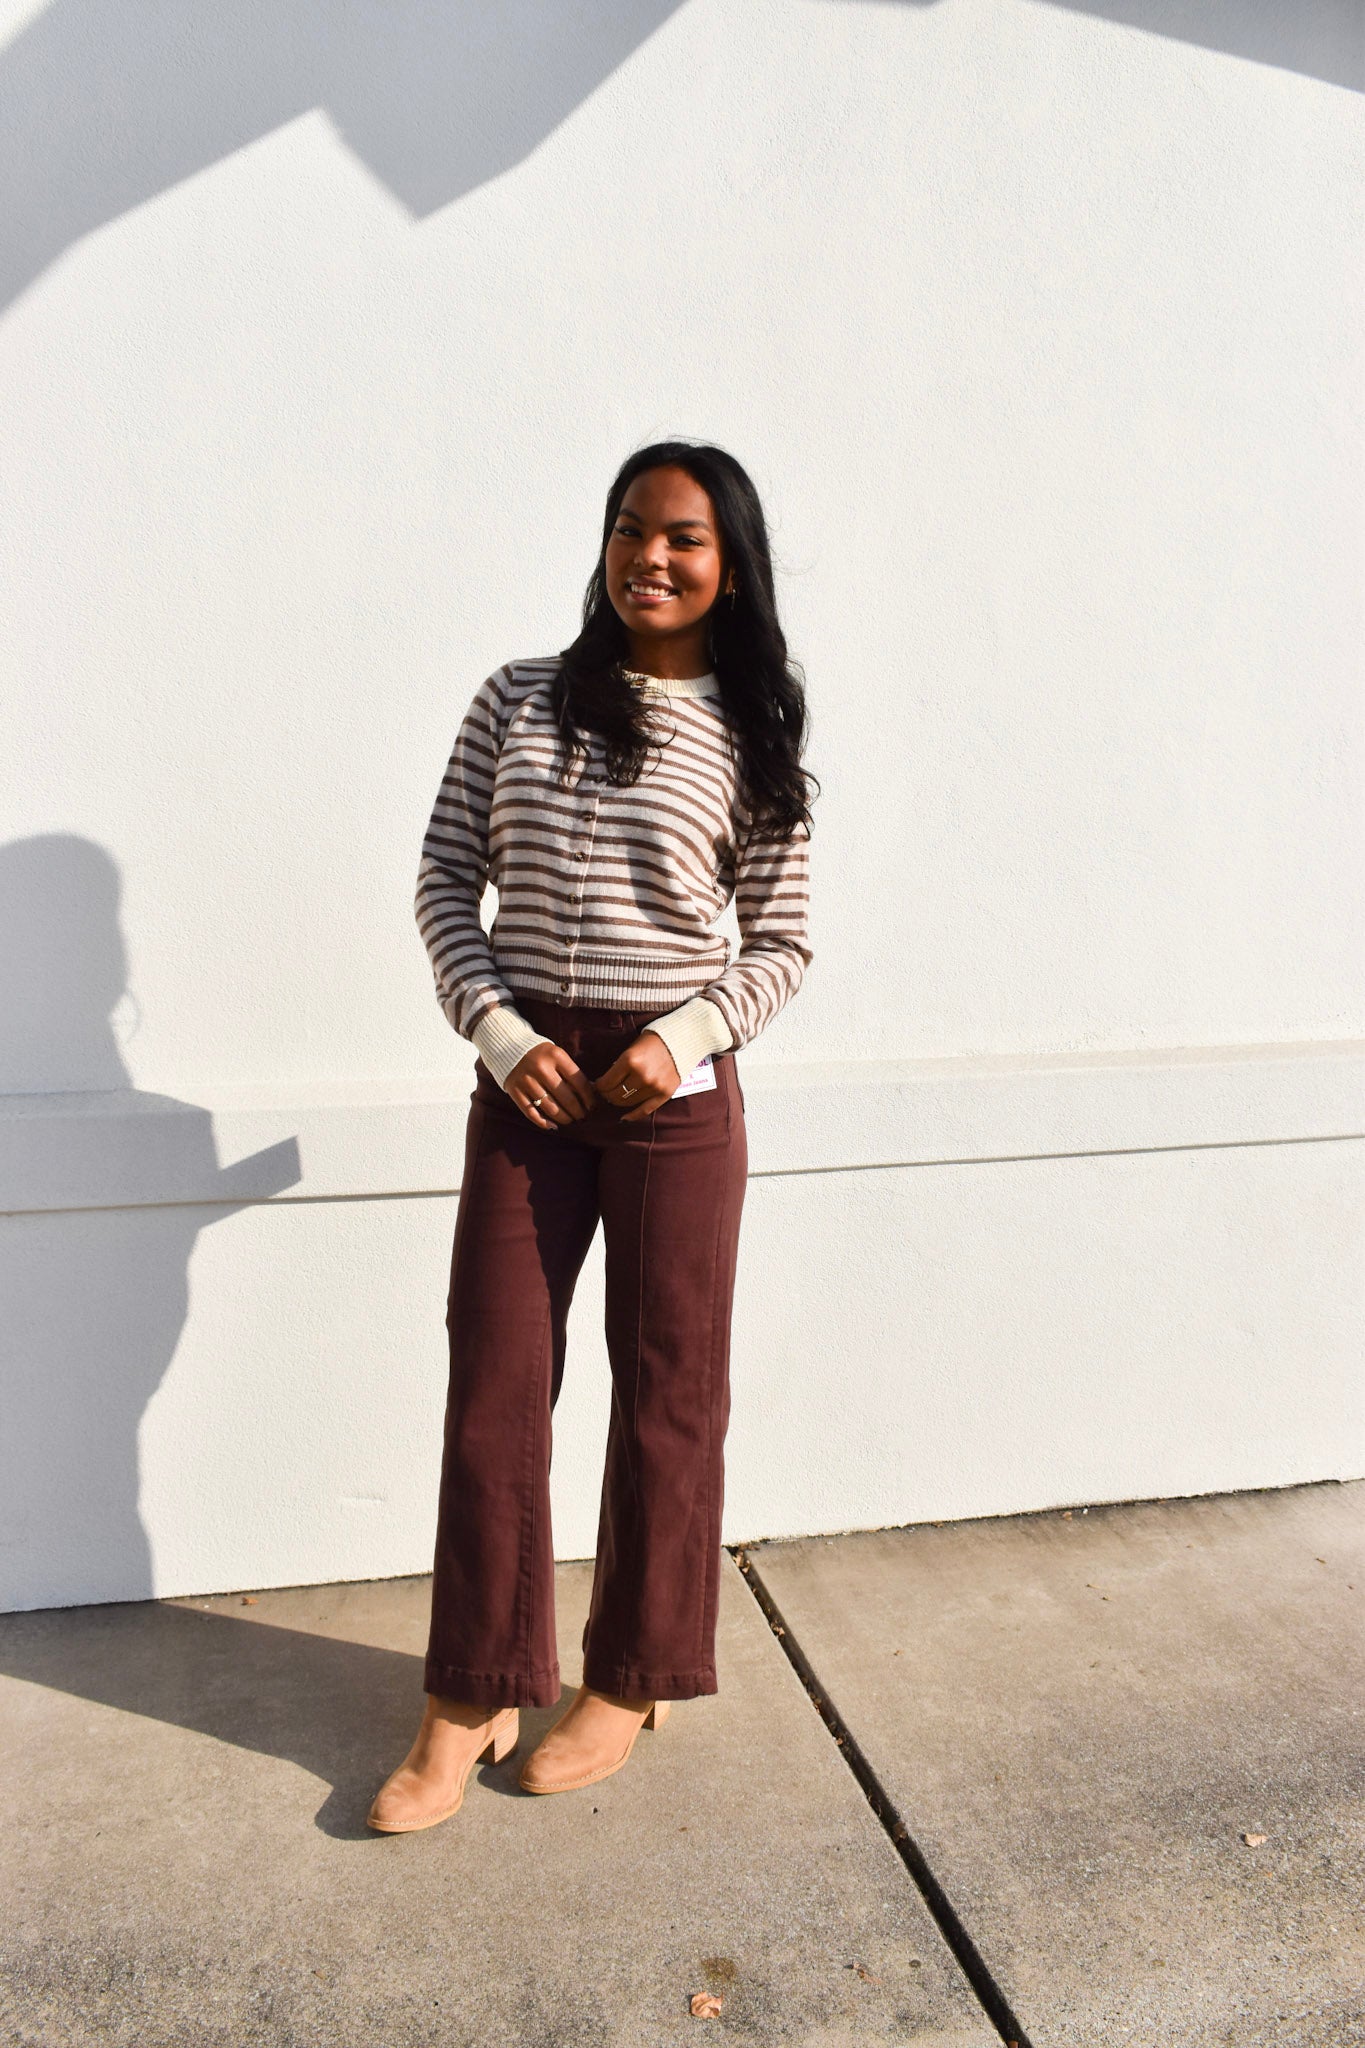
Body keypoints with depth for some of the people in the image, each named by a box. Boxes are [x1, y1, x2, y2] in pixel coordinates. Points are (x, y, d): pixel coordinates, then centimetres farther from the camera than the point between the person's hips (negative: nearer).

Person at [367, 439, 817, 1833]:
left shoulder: (753, 740, 0)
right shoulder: (518, 703, 4)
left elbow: (782, 944, 2)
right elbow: (446, 882, 4)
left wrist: (687, 1039, -13)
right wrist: (498, 1032, -8)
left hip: (675, 1088, -1)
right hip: (526, 1079, 2)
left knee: (666, 1390, 9)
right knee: (492, 1387, 6)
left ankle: (633, 1677, 29)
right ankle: (474, 1695, 23)